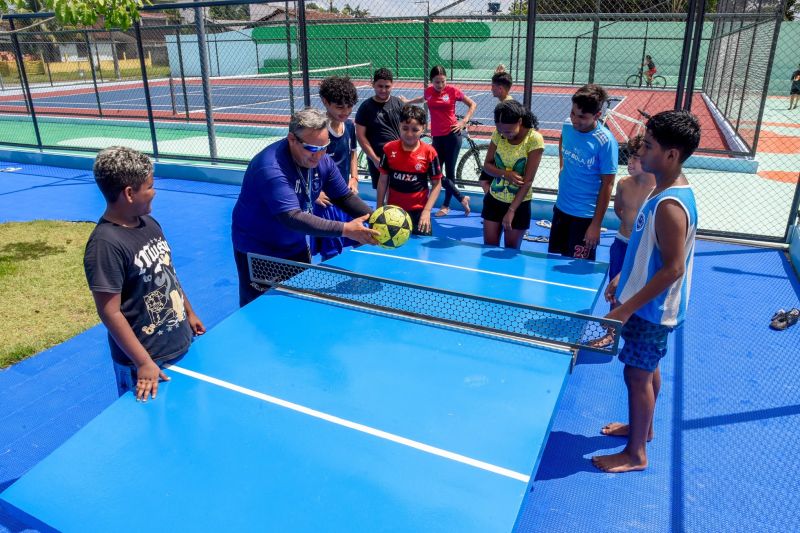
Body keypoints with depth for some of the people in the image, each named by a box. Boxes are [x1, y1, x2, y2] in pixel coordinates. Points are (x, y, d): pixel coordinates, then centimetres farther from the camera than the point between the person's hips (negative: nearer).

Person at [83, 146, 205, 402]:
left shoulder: (149, 223, 1)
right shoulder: (106, 244, -24)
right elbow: (110, 312, -22)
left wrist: (189, 312, 20)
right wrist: (144, 363, -21)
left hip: (182, 344, 8)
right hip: (147, 364, -7)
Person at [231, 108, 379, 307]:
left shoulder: (322, 161, -8)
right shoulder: (271, 168, -33)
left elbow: (345, 197, -1)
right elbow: (292, 218, -40)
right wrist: (345, 229, -45)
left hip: (296, 248, 7)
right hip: (257, 253, -7)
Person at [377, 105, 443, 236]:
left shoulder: (429, 152, -11)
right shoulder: (389, 149, -5)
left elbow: (437, 184, -5)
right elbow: (383, 180, 2)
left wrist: (427, 211, -13)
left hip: (418, 212, -2)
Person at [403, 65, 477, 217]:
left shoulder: (452, 90, -4)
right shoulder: (428, 91, 5)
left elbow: (472, 104, 6)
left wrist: (464, 121, -5)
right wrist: (407, 101, 42)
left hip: (452, 135, -4)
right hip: (437, 137, 4)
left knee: (449, 171, 0)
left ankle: (446, 205, 16)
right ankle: (462, 198, 13)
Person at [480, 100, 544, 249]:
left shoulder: (534, 139, -19)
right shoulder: (498, 134, -6)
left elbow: (528, 181, -19)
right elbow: (487, 164, 1)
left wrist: (511, 210, -21)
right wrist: (505, 174, -20)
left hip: (519, 203, -3)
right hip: (494, 199, 4)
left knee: (511, 249, 9)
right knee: (489, 247, 9)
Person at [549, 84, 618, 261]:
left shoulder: (606, 142, -21)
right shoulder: (567, 127, -4)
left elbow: (607, 185, -16)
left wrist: (596, 224, -15)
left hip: (585, 216, -6)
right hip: (561, 208, 6)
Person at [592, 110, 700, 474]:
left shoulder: (670, 205, -29)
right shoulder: (666, 190, 2)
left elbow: (673, 269, -29)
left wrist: (626, 309, -26)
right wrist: (622, 278, 17)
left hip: (652, 309, -9)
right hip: (648, 304, 9)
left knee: (637, 374, 5)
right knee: (648, 369, 24)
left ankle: (635, 454, 22)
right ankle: (642, 426, 44)